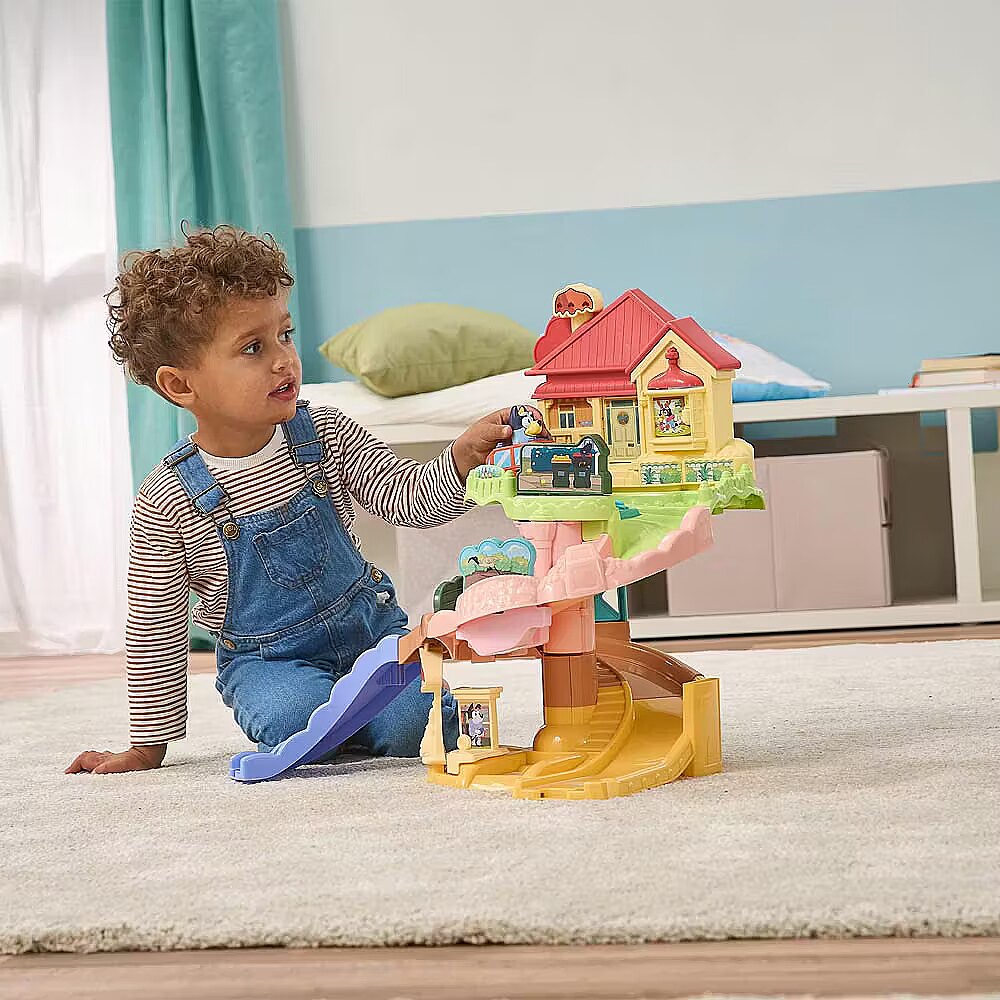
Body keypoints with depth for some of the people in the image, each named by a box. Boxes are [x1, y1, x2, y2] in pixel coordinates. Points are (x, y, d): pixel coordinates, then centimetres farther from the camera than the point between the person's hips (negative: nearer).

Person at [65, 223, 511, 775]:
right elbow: (156, 631, -7)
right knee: (295, 720, -34)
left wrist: (463, 456, -34)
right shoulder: (167, 502, -15)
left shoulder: (326, 434, -8)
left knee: (419, 724, -21)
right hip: (266, 659, -3)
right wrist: (148, 746, -3)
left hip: (368, 626, 3)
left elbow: (407, 497, -11)